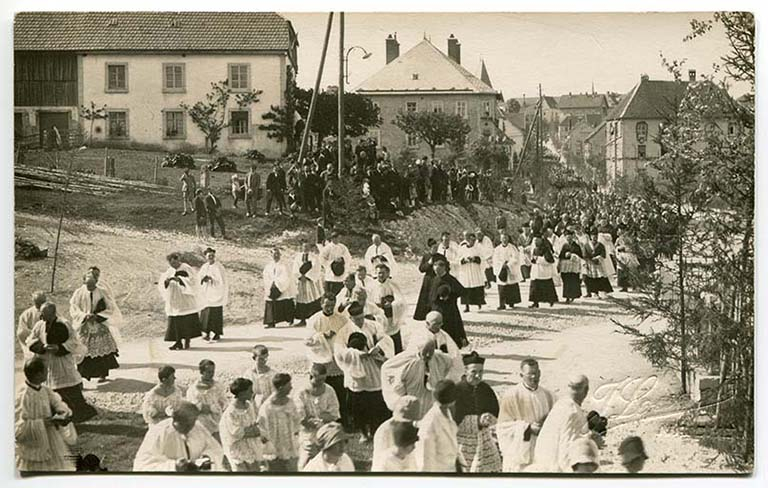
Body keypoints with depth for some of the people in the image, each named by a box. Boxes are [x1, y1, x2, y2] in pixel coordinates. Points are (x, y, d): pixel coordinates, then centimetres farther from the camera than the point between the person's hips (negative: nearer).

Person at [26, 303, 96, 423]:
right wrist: (43, 347, -18)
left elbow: (74, 342, -14)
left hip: (63, 364, -5)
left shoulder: (63, 325, -16)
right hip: (46, 365, 5)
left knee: (72, 393, -2)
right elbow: (30, 341, 0)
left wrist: (59, 347, -27)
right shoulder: (39, 325, 0)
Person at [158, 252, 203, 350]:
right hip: (174, 302, 5)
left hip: (186, 301, -5)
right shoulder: (170, 271, 9)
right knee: (175, 322, 1)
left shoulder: (186, 269, -6)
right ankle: (178, 342, 6)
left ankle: (187, 342, 3)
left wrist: (179, 279, -29)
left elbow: (192, 280, -18)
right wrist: (166, 281, -21)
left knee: (187, 323, -3)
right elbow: (162, 283, 2)